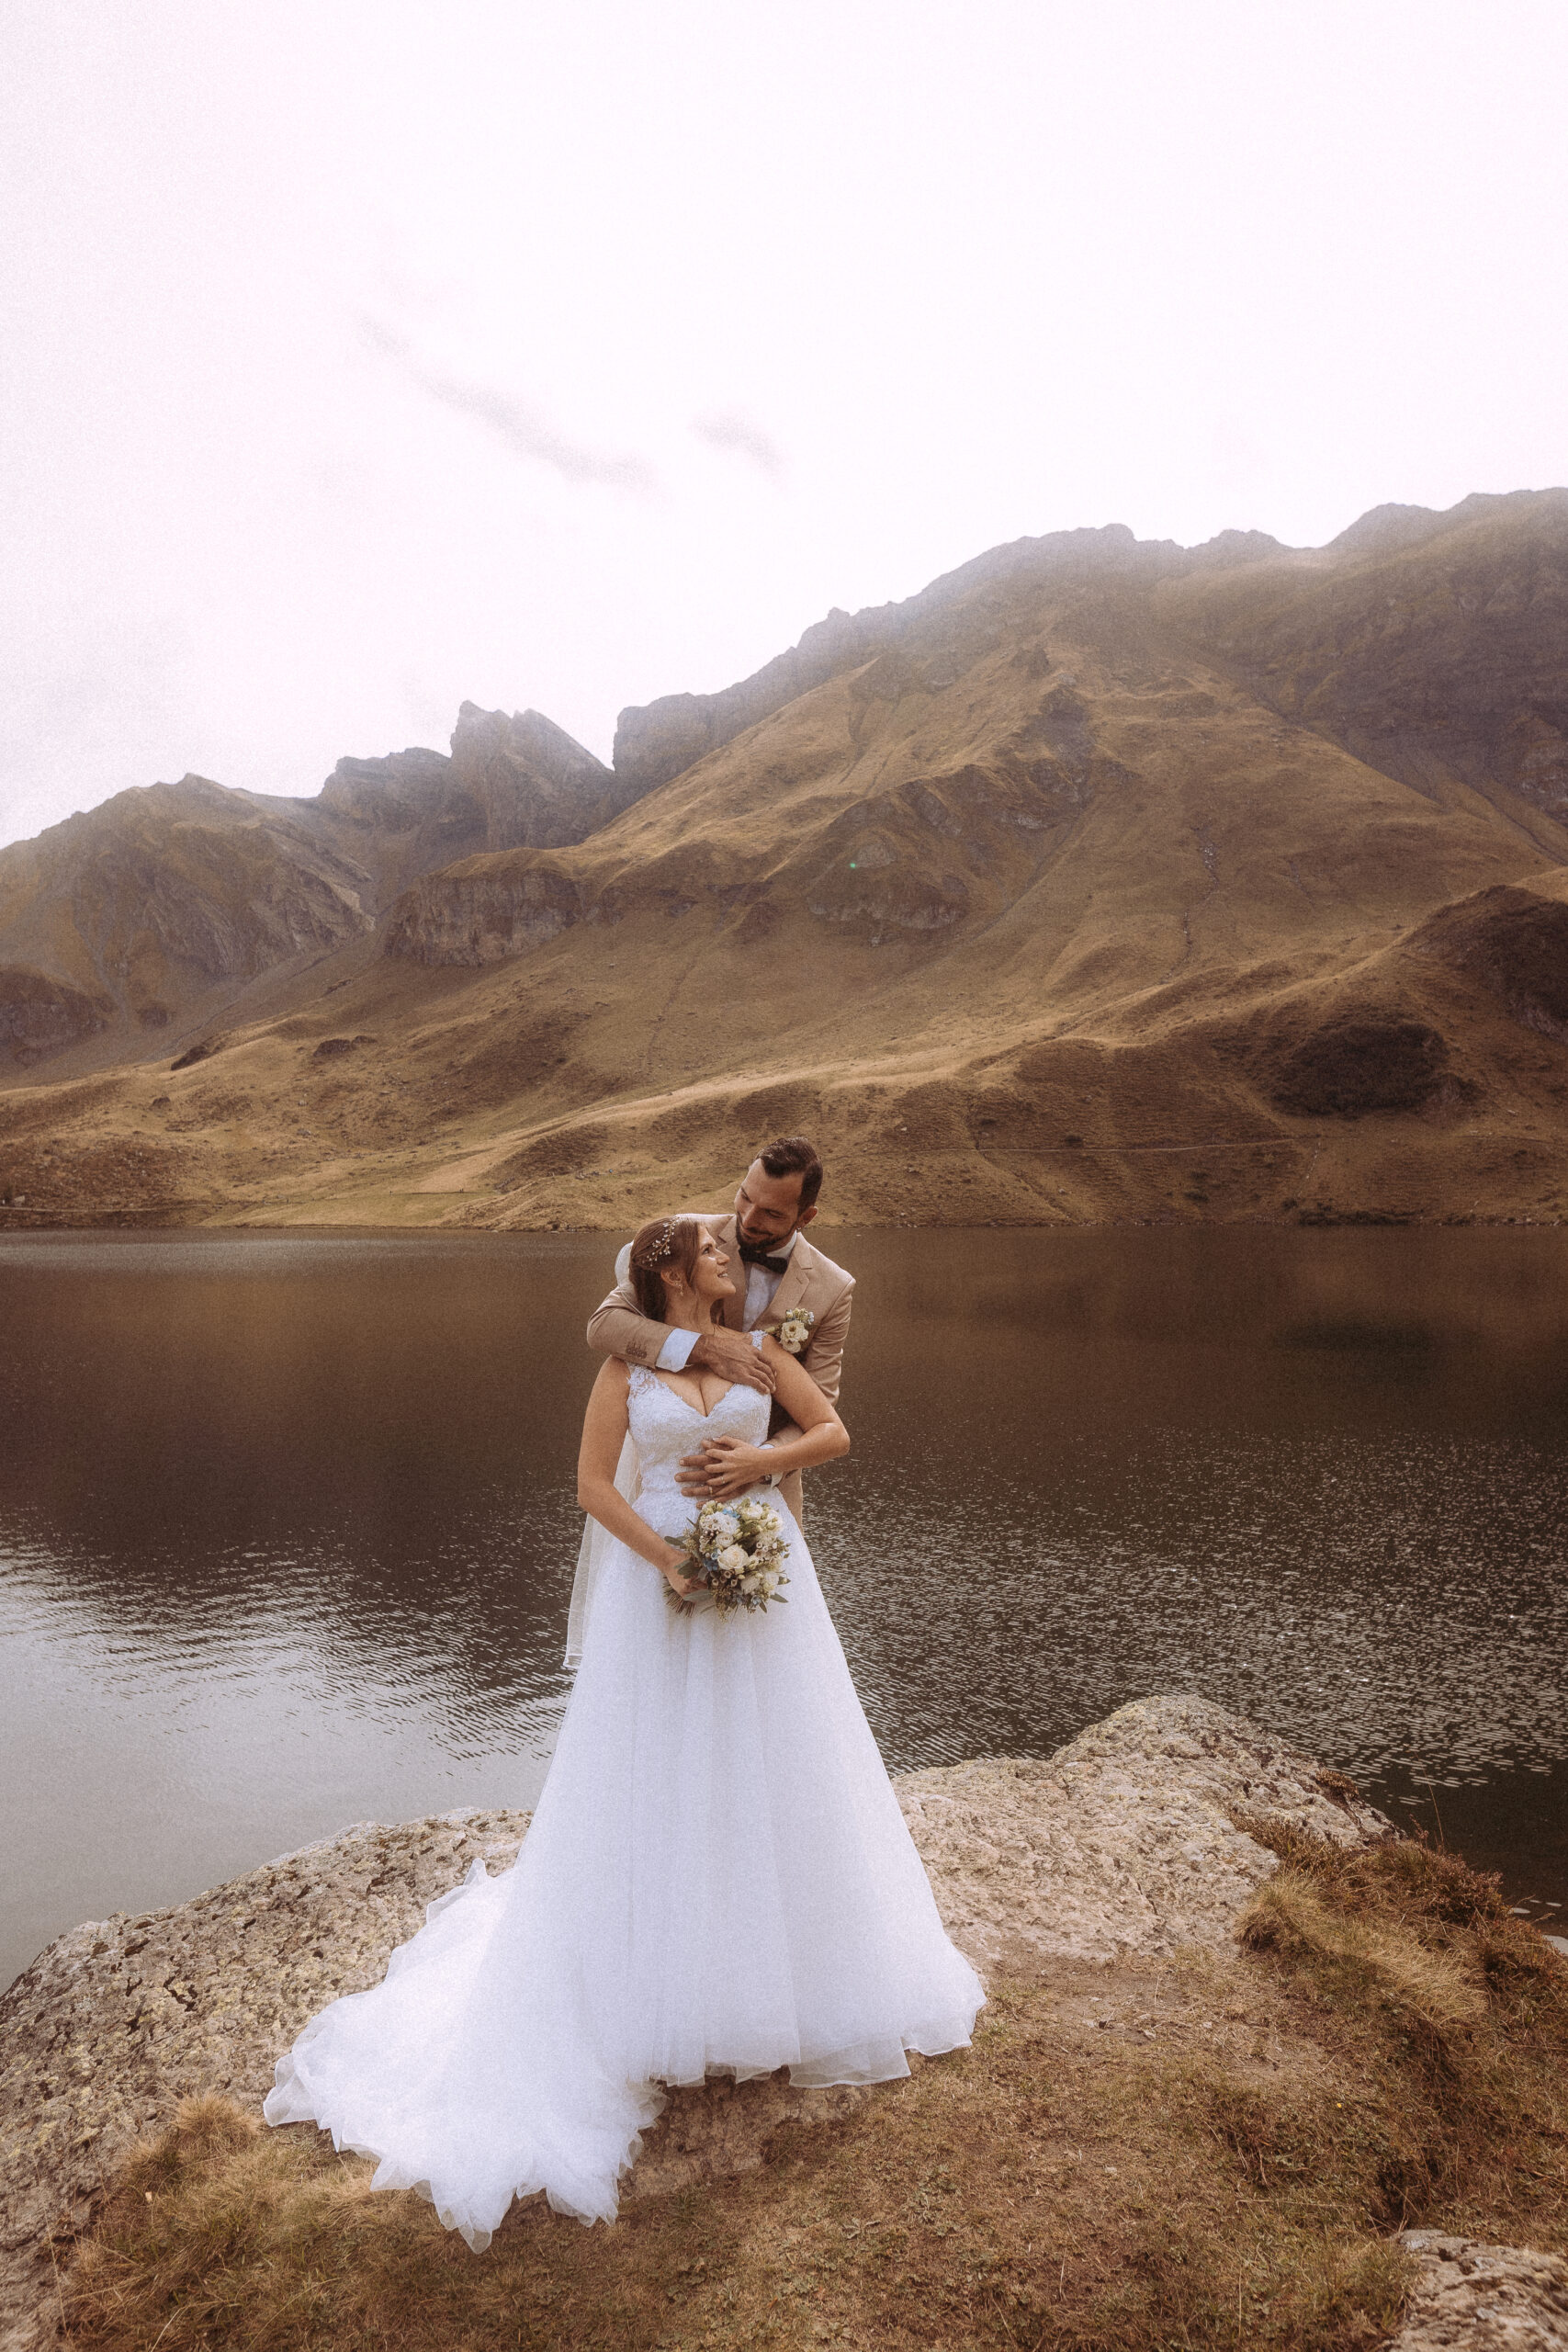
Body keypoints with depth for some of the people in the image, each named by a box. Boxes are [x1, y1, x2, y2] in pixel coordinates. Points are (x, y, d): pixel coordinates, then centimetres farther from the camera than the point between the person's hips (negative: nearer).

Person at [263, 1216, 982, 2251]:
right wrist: (670, 1561, -15)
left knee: (767, 1773, 11)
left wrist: (762, 1458, -12)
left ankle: (776, 1963, 30)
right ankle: (669, 1981, 22)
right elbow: (593, 1482, -6)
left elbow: (834, 1432, 4)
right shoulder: (627, 1362, -2)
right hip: (664, 1575, -2)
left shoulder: (758, 1346, 5)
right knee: (663, 1776, 5)